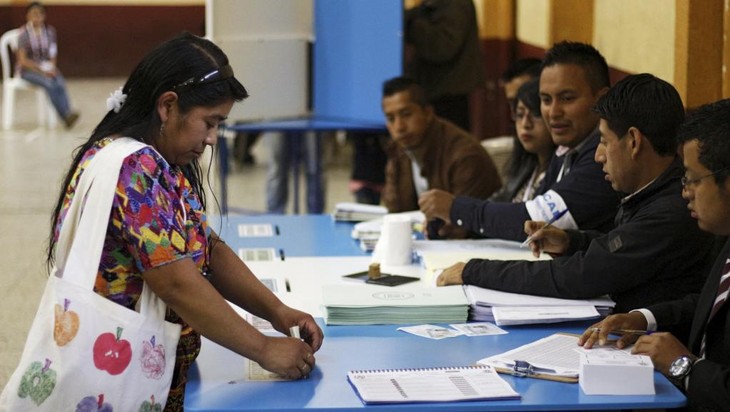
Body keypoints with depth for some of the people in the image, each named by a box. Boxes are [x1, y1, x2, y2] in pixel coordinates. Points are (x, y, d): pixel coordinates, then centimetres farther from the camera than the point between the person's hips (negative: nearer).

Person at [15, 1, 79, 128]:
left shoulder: (50, 31, 6)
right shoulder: (24, 33, -8)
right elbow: (23, 60, -11)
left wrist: (51, 67, -6)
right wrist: (41, 71, -17)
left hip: (47, 68, 4)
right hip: (28, 70, -4)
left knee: (60, 82, -28)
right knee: (50, 83, -32)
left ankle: (68, 114, -41)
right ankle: (66, 116, -34)